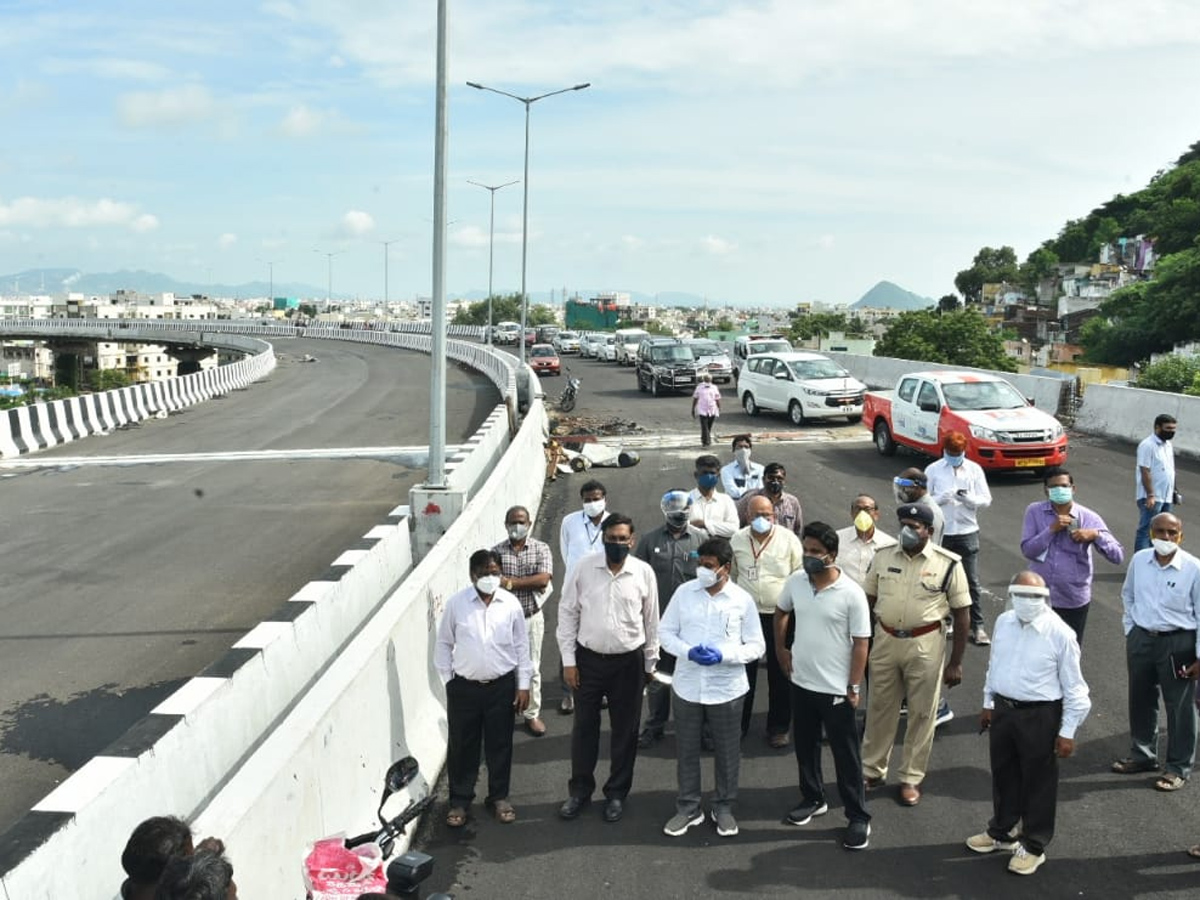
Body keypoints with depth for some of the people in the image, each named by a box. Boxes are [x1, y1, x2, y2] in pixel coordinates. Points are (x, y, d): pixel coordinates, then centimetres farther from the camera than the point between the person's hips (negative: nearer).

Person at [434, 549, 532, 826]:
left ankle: (498, 797, 30)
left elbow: (521, 646, 2)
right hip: (464, 686, 0)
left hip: (502, 686, 1)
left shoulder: (511, 604, -5)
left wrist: (523, 685, 1)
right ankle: (459, 800, 26)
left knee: (500, 744, 12)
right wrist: (448, 680, 0)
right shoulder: (456, 603, -7)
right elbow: (444, 644, 3)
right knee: (462, 746, 9)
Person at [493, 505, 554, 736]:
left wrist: (511, 582, -18)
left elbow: (543, 579, -17)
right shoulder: (497, 551, -2)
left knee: (532, 668, 8)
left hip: (532, 617, 0)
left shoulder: (541, 548, -3)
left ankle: (532, 714, 22)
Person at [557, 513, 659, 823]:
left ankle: (617, 793, 27)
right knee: (584, 727, 12)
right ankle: (580, 789, 29)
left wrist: (650, 663, 6)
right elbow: (567, 612, -2)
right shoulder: (583, 568, -8)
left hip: (628, 661, 0)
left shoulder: (644, 572, -7)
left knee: (625, 730, 10)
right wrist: (568, 659, -3)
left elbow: (651, 620, 2)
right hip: (588, 658, 0)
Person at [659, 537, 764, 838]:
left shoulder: (742, 600, -7)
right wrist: (687, 651, -17)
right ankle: (688, 807, 28)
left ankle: (723, 807, 31)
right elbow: (665, 632, 2)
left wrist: (724, 655, -19)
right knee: (686, 750, 12)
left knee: (727, 752, 12)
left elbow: (756, 646, -3)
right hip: (687, 686, 2)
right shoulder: (684, 592, -3)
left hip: (726, 689, -1)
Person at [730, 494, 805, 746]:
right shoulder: (737, 540, 2)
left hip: (780, 615, -2)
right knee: (743, 671, 9)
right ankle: (738, 724, 23)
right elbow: (731, 576, 12)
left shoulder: (788, 539, -6)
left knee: (780, 674, 8)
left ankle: (778, 728, 22)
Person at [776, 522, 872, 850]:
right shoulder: (795, 582, -5)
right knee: (805, 746, 19)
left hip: (836, 688, -5)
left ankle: (858, 817, 18)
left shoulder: (852, 593, -18)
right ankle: (813, 799, 38)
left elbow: (860, 643, -13)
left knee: (846, 755, 6)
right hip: (801, 682, 5)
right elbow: (781, 613, 16)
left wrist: (854, 687, -13)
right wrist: (780, 649, 12)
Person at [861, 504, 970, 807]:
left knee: (921, 714, 8)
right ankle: (872, 770, 29)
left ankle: (911, 778, 23)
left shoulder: (948, 564, -10)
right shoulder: (883, 557, -1)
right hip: (884, 641, 3)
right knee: (879, 709, 13)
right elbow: (868, 599, 9)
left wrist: (955, 663, -6)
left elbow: (960, 614, -5)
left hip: (924, 645, -3)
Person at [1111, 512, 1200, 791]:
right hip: (1141, 639, 5)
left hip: (1177, 643, -4)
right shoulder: (1139, 560, -2)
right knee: (1140, 700, 17)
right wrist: (1130, 633, 11)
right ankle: (1142, 755, 35)